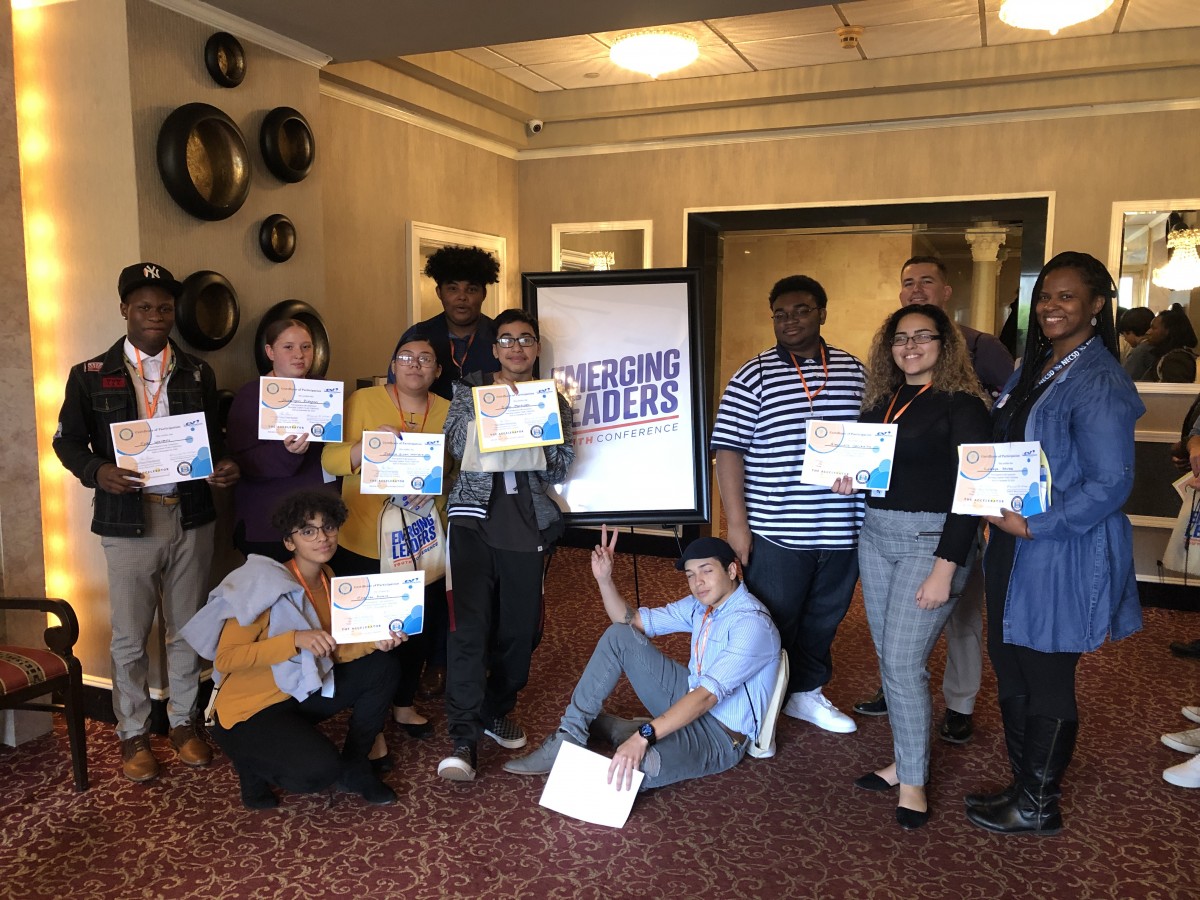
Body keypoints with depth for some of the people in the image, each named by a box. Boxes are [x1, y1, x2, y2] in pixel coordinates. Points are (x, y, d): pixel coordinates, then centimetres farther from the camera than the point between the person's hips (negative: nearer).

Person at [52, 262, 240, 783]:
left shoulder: (198, 375, 8)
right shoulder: (90, 376, 1)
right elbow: (67, 440, 4)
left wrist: (223, 468, -9)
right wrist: (97, 472, -16)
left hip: (191, 519, 2)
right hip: (128, 522, -2)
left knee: (187, 631, 12)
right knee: (129, 638, 7)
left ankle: (183, 722, 28)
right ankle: (133, 734, 24)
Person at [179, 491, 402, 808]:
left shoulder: (327, 579, 1)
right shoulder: (265, 585, -22)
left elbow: (332, 652, 4)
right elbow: (224, 659, -27)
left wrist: (374, 642, -14)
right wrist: (295, 639, -35)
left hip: (301, 692, 8)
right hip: (249, 710, -8)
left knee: (381, 667, -4)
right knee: (320, 770, -29)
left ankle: (353, 767, 11)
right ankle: (254, 760, 4)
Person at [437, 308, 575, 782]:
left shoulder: (553, 401, 13)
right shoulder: (468, 390, 11)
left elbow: (560, 469, 7)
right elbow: (457, 444, -2)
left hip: (528, 525, 3)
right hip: (476, 519, -2)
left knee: (519, 627, 8)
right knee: (469, 623, -13)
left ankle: (497, 710, 31)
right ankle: (463, 739, -10)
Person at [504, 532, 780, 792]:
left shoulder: (752, 624, -24)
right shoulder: (701, 604, 3)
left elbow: (708, 695, -35)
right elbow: (632, 621, 7)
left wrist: (644, 736, -43)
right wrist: (604, 579, -9)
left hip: (722, 736, -8)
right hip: (689, 700, 8)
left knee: (640, 764, -40)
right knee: (619, 636, -2)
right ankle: (570, 734, -2)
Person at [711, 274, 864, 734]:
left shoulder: (854, 371, 7)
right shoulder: (752, 377, -5)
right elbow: (728, 449, -8)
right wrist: (736, 523, -12)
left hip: (841, 531, 4)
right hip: (776, 532, -4)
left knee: (824, 619, 18)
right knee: (772, 625, 6)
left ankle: (806, 691, 39)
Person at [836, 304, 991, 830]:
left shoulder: (961, 405, -8)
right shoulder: (881, 402, 11)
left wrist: (945, 569, -17)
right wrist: (849, 481, -4)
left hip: (930, 541, -6)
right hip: (876, 534, 7)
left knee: (904, 663, -8)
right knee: (888, 658, 11)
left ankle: (913, 782, 8)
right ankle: (904, 761, 26)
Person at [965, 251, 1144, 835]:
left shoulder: (1098, 383, -16)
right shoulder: (1031, 371, 11)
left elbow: (1110, 484, -20)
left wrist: (1032, 524, -19)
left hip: (1062, 557, -9)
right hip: (1015, 548, 9)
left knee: (1046, 682, 6)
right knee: (1010, 671, 17)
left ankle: (1038, 808, 24)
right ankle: (1024, 787, 34)